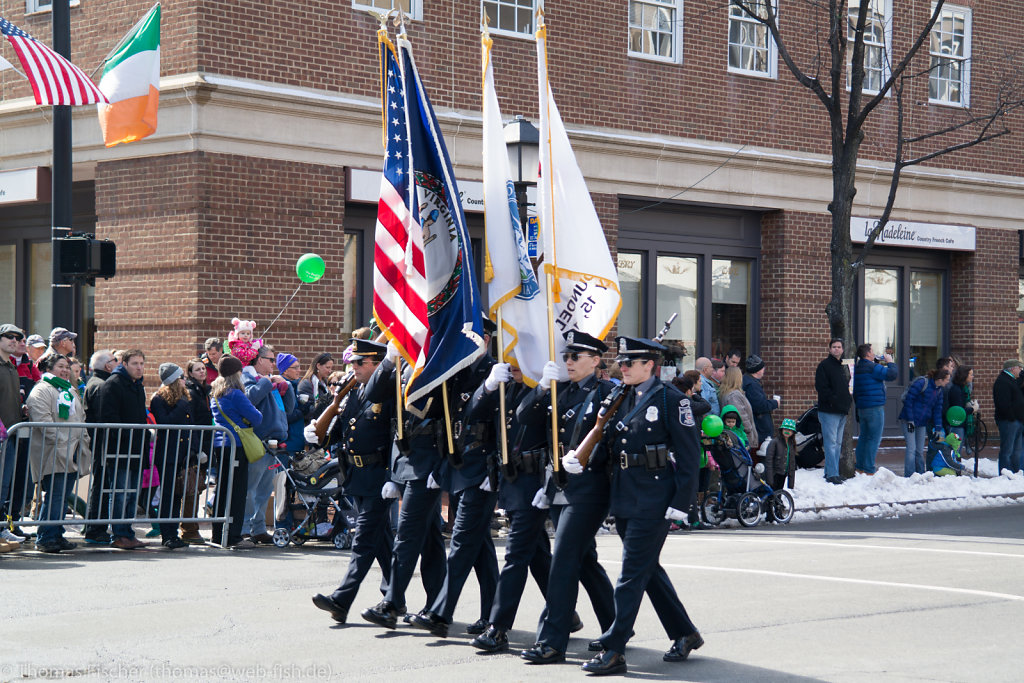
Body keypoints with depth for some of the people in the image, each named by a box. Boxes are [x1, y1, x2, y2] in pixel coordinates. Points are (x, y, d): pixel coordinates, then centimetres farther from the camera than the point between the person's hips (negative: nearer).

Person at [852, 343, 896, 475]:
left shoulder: (857, 368, 12)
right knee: (874, 439, -6)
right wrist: (890, 362, -4)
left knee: (864, 438, 13)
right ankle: (869, 470, -8)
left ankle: (860, 467, 14)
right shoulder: (872, 367, -14)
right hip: (875, 407, -9)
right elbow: (891, 375, -16)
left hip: (861, 408, 9)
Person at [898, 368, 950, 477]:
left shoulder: (939, 390, 7)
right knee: (911, 449, -11)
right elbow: (908, 400, -18)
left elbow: (937, 409, 13)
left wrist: (938, 427, 5)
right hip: (909, 421, -7)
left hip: (922, 423, 7)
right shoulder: (922, 383, -17)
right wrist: (910, 420, -19)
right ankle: (909, 477, -9)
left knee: (920, 451, 9)